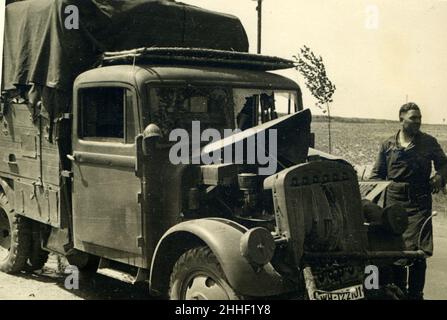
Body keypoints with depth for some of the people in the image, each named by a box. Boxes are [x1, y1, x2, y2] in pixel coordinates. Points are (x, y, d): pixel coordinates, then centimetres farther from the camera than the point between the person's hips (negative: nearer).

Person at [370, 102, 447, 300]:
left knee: (417, 250, -7)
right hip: (393, 202, 1)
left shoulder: (429, 142, 7)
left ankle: (415, 294, 7)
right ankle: (397, 290, 20)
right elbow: (377, 174, 12)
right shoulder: (388, 145, 9)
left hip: (419, 203, -1)